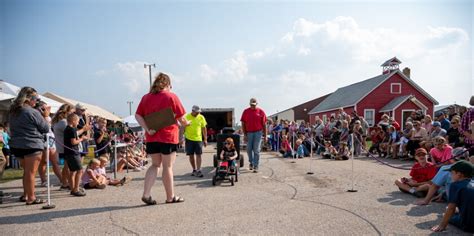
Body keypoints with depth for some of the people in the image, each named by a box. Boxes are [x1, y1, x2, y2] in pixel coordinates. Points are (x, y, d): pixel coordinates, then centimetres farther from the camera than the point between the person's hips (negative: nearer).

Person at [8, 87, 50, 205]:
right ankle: (31, 198, 5)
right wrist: (45, 116, 6)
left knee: (26, 171, 20)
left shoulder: (13, 112, 9)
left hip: (16, 145, 8)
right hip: (32, 146, -8)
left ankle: (25, 195, 27)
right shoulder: (33, 112, -15)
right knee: (31, 172, -1)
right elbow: (46, 129, -8)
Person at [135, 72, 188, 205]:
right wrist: (185, 124, 16)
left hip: (151, 137, 4)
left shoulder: (146, 97, 9)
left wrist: (147, 129, -5)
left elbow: (138, 116, 2)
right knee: (168, 167, 4)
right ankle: (171, 197, 16)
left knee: (155, 165, 16)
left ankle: (146, 194, 5)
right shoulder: (171, 96, -5)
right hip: (168, 136, -4)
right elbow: (181, 117, -4)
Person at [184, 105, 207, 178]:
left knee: (198, 154, -6)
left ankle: (198, 170, -4)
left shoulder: (201, 117, 1)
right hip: (189, 139, 0)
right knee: (191, 155, 7)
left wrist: (205, 139, 5)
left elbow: (204, 129, 7)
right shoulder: (186, 117, -5)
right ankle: (194, 170, 20)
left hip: (198, 139, 1)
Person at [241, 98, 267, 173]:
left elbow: (264, 125, 2)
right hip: (249, 133, 2)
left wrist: (265, 136, 1)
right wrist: (244, 134, -3)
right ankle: (251, 163, 33)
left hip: (258, 132, -2)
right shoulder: (246, 112, 3)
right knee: (249, 149, 10)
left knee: (256, 150, -2)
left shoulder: (261, 112, 0)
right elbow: (243, 124, 3)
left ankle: (256, 166, 5)